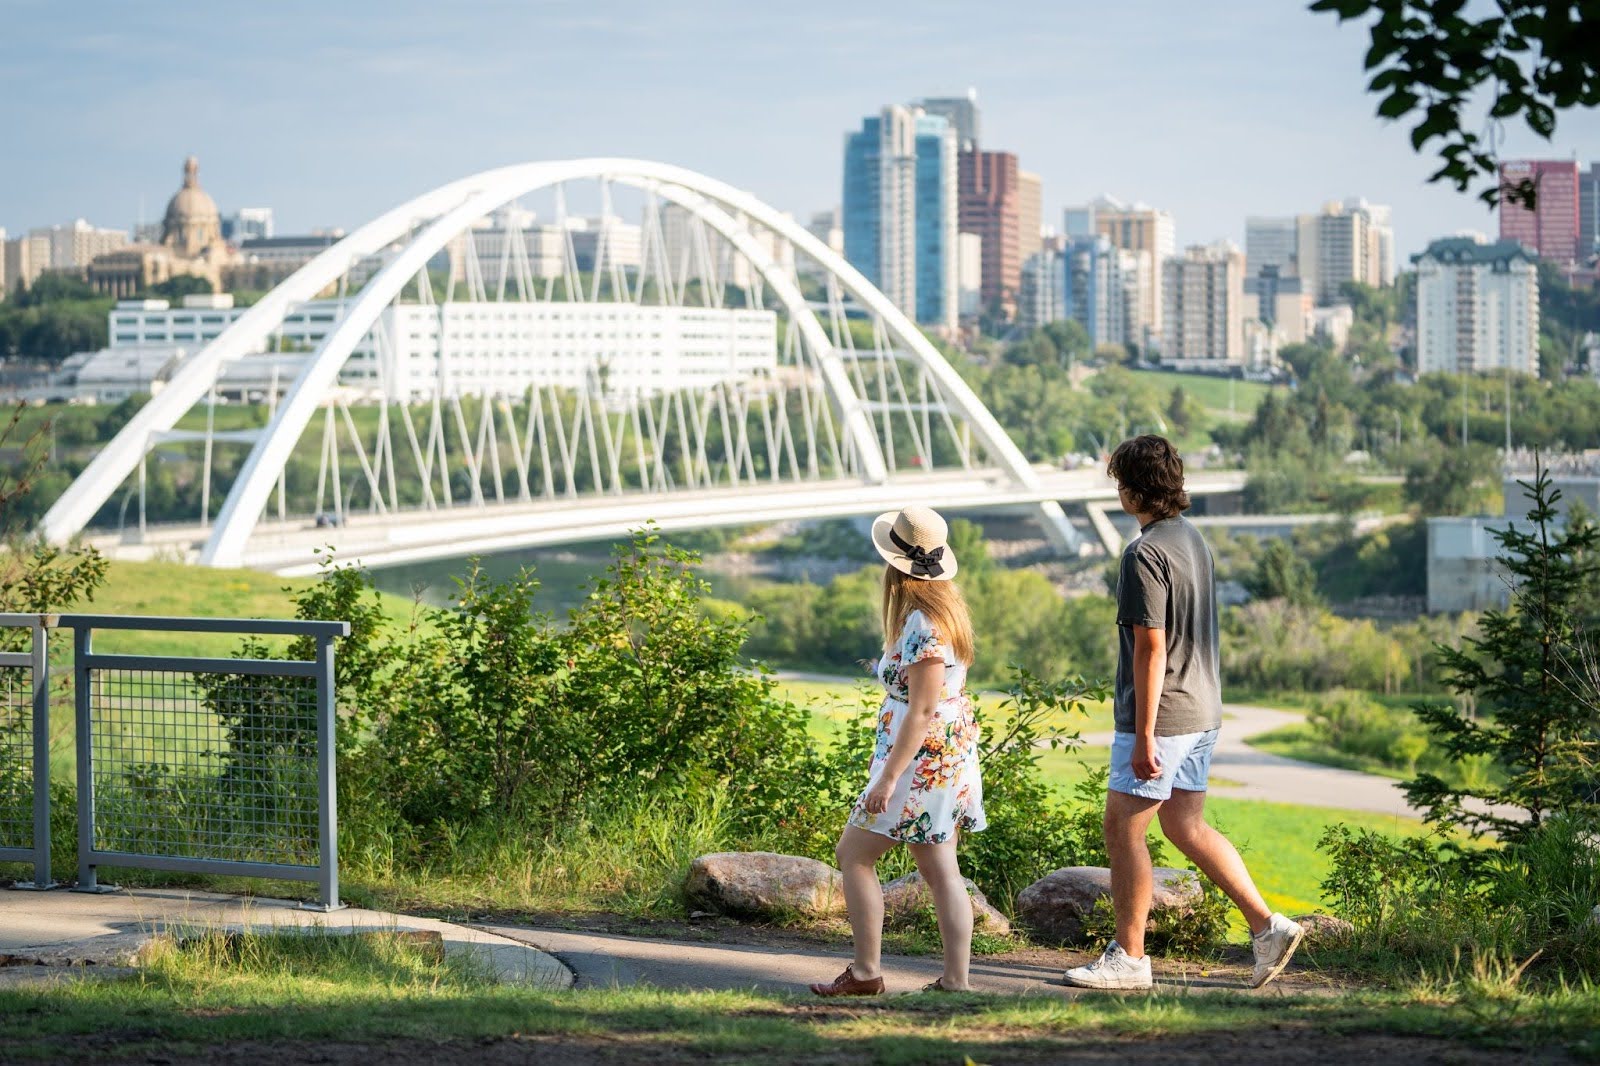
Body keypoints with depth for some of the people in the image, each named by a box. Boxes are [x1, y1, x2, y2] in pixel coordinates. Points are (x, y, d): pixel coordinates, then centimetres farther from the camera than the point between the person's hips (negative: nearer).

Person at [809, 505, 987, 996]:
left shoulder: (922, 625, -20)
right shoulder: (946, 608, 10)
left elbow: (923, 711, -23)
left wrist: (888, 776, -21)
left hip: (920, 760, -9)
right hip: (952, 759, 9)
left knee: (854, 853, 0)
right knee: (940, 868, 8)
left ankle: (866, 971, 1)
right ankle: (956, 979, 5)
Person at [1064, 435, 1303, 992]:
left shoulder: (1145, 553, -18)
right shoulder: (1192, 538, 11)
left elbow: (1151, 647, -21)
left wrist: (1144, 736, -20)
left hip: (1161, 716, -9)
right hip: (1202, 710, 9)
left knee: (1123, 829, 0)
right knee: (1186, 825, 15)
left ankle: (1129, 956, 5)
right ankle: (1266, 925, 11)